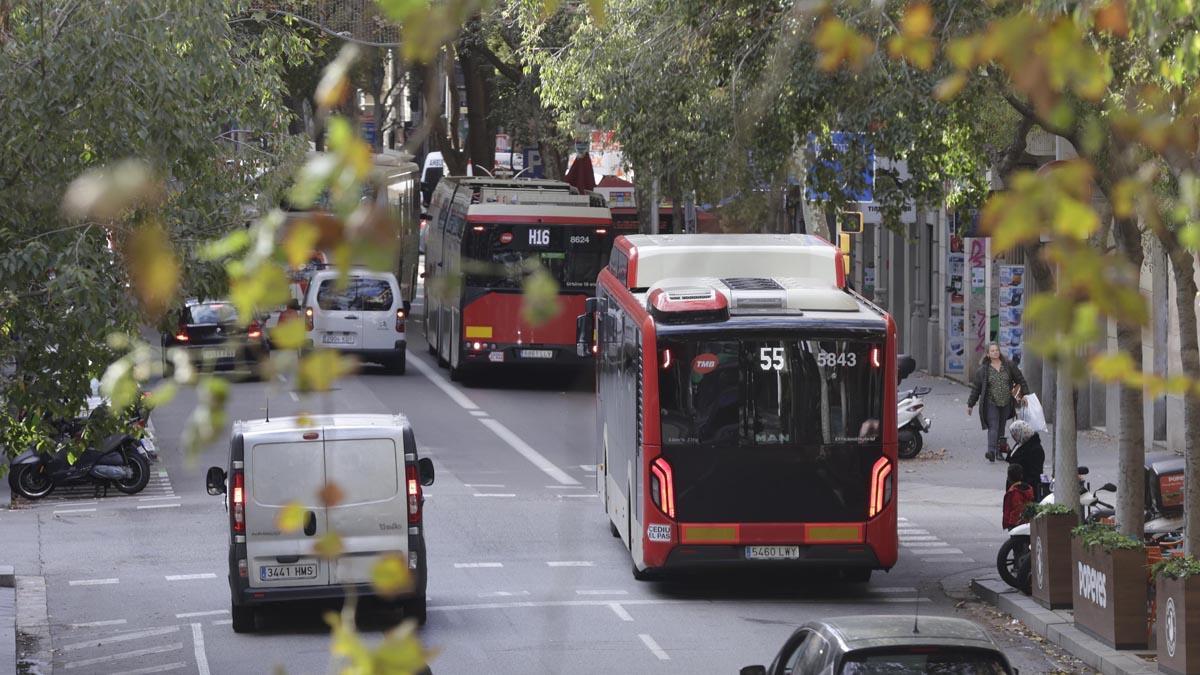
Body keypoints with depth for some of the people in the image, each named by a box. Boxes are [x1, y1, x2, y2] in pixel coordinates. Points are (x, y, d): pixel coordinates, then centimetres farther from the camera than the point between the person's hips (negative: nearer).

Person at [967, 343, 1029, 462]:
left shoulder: (1009, 365, 3)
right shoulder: (983, 370, -1)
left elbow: (1020, 380, 11)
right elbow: (976, 388, 5)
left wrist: (1025, 394, 6)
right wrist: (970, 405, 6)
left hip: (1006, 403, 2)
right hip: (991, 403, -2)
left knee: (1001, 428, 9)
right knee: (993, 427, -15)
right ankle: (991, 452, -26)